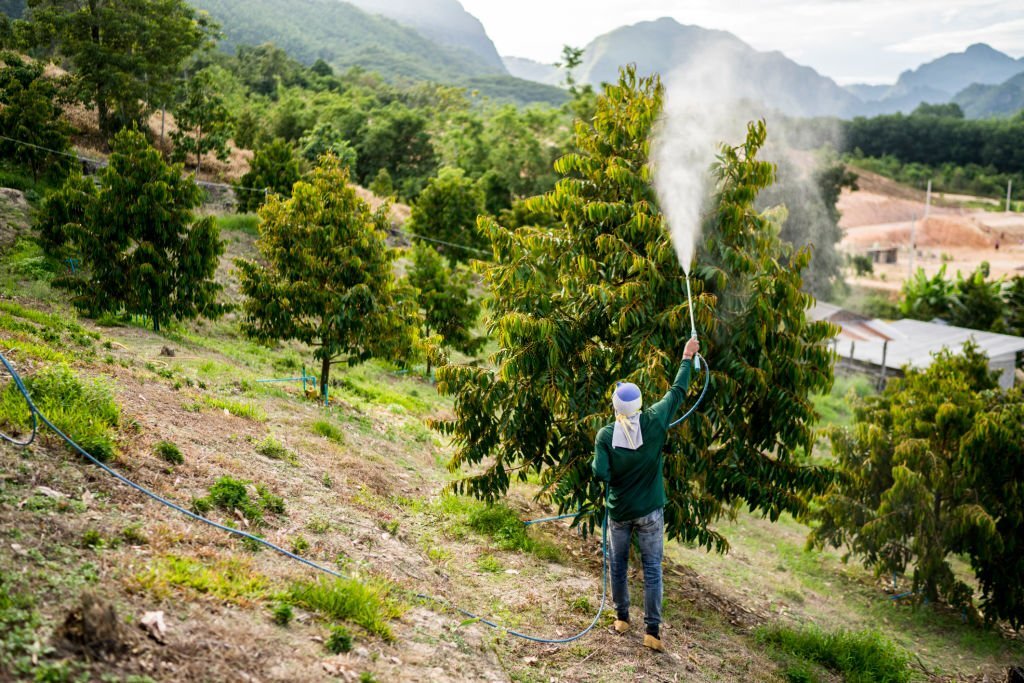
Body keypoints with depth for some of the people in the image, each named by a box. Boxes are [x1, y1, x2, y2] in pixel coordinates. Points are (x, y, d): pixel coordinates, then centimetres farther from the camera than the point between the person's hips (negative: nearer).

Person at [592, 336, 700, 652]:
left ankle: (622, 618, 32)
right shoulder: (654, 422, -14)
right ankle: (652, 631, 7)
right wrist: (687, 359, 10)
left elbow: (601, 474, -21)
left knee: (618, 565, 19)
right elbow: (677, 392, -1)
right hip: (650, 512, 0)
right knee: (652, 570, 6)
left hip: (619, 511, 0)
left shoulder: (606, 435, -15)